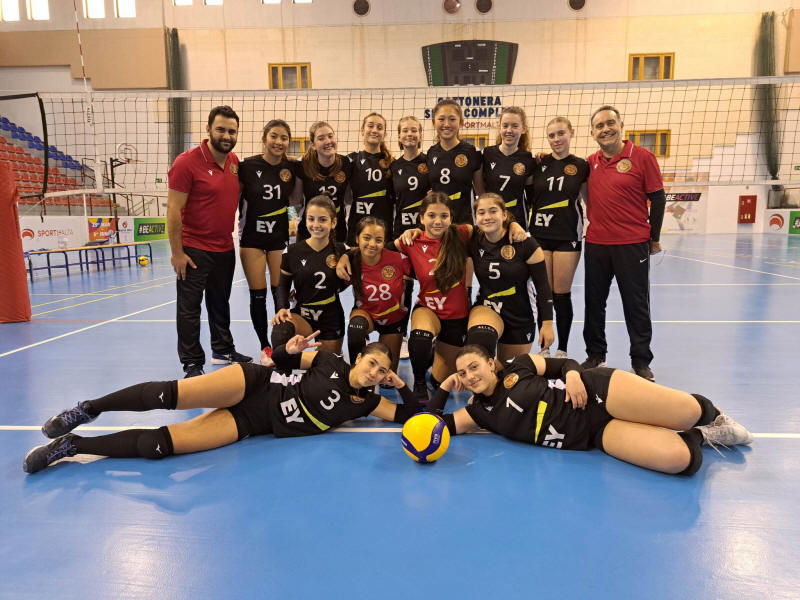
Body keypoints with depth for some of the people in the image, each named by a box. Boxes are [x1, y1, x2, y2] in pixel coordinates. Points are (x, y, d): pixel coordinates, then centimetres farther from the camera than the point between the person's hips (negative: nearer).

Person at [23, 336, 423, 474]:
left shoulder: (365, 402, 2)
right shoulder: (330, 363, -1)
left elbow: (411, 416, -1)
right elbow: (280, 360, 4)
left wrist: (401, 385, -8)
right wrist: (290, 350, -17)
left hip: (250, 423, 1)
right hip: (255, 383, -1)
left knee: (160, 444, -14)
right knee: (169, 395, -23)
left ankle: (73, 445, 2)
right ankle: (88, 409, 2)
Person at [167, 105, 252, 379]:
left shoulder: (234, 161, 5)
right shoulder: (187, 162, -14)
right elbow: (173, 210, -15)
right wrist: (177, 252, -16)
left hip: (225, 248, 7)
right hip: (194, 250, -6)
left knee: (221, 303, 19)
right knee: (189, 308, 2)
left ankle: (222, 350, 35)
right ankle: (192, 363, 12)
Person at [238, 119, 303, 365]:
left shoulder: (290, 167, 0)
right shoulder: (248, 166, -8)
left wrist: (300, 174, -2)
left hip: (279, 237, 2)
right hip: (252, 237, -2)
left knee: (281, 293, 1)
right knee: (258, 295, 2)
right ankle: (265, 347, 17)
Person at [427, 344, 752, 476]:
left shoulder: (517, 366, 6)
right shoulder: (480, 412, 10)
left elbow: (564, 363, 12)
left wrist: (573, 374, -9)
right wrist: (444, 389, 10)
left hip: (596, 391, -1)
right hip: (598, 433, 1)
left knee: (691, 412, -25)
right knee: (679, 459, -25)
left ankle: (710, 416, 13)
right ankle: (700, 435, 10)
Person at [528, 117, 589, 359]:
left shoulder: (581, 166, 2)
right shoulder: (538, 164, 5)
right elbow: (528, 198, 10)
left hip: (568, 236, -1)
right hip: (540, 235, 1)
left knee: (562, 294, 2)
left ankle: (562, 350, 15)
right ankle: (544, 347, 17)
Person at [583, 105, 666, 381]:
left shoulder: (642, 157, -5)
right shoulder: (590, 162, 6)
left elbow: (658, 198, -2)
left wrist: (655, 237, 0)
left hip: (633, 244, -4)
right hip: (595, 244, 4)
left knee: (636, 304, 4)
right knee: (594, 302, 12)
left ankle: (641, 361, 16)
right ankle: (595, 354, 27)